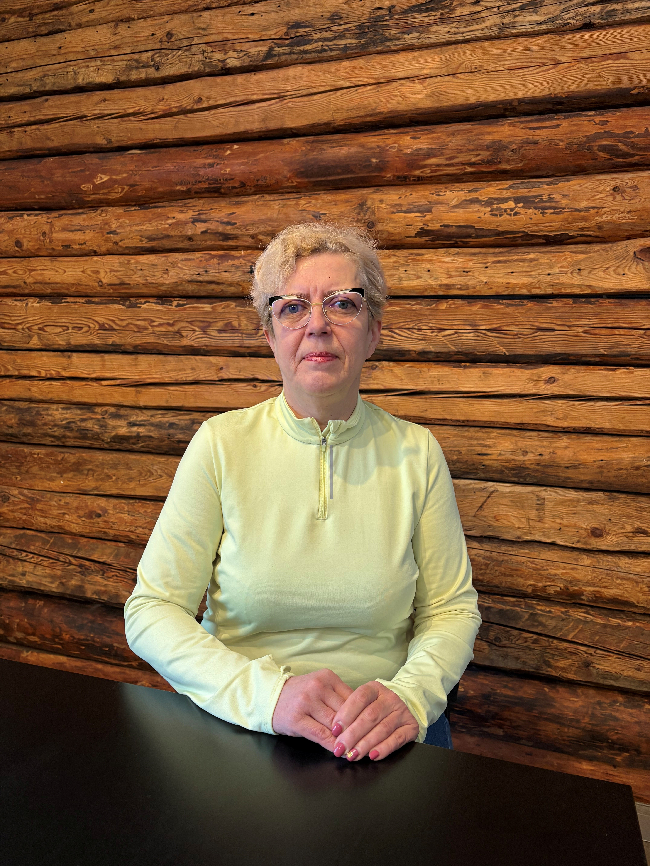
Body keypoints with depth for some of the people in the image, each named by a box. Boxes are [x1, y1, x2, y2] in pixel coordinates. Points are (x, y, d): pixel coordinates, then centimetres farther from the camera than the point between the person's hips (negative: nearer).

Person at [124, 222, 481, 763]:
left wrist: (408, 696, -18)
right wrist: (268, 693, -21)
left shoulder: (415, 453, -2)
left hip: (378, 736, 2)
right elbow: (151, 610, -7)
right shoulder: (221, 444, -6)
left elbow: (452, 610, 2)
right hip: (235, 727, -1)